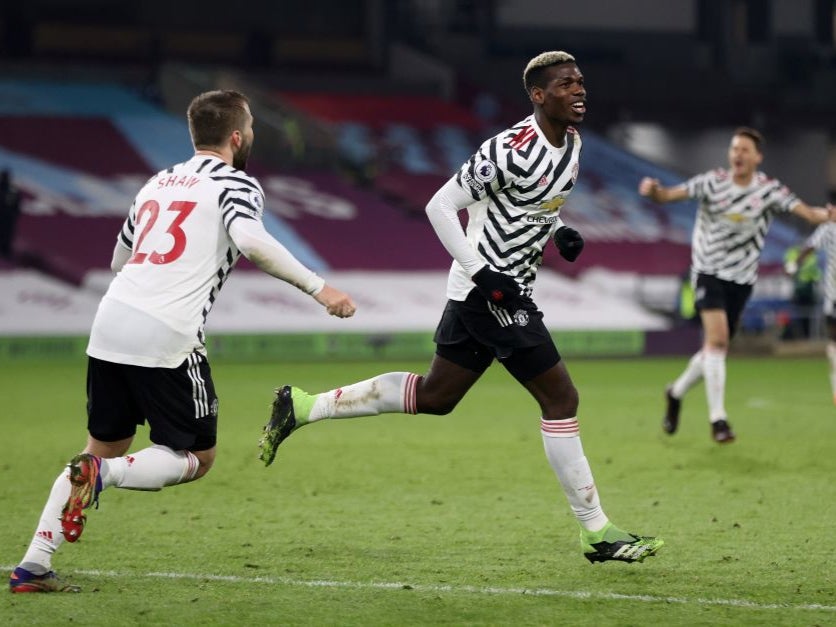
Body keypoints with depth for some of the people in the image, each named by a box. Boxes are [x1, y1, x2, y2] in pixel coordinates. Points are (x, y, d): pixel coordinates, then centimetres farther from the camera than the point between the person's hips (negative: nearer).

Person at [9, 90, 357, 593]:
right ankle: (101, 475, -18)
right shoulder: (236, 184, 2)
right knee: (197, 458, 9)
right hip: (167, 339, -6)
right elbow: (250, 240, -18)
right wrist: (318, 288, -15)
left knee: (106, 449, 19)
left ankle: (33, 566, 8)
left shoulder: (158, 182, 22)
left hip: (111, 324, 6)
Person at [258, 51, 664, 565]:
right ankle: (596, 532, -1)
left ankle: (303, 406, 22)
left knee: (434, 397, 16)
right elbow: (441, 207, -18)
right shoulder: (513, 151, -21)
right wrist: (483, 275, -22)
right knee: (561, 398, -7)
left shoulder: (570, 143, 7)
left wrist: (559, 231, 7)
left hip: (503, 290, 10)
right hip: (488, 288, -10)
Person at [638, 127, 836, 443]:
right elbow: (669, 195, -17)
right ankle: (718, 418, -16)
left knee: (716, 348, 10)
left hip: (742, 279, 3)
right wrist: (653, 190, -40)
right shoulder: (713, 182, -9)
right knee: (717, 338, -20)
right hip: (709, 271, -3)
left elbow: (803, 209, -18)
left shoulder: (769, 189, -7)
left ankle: (676, 393, 37)